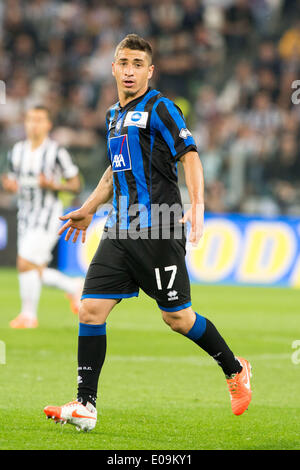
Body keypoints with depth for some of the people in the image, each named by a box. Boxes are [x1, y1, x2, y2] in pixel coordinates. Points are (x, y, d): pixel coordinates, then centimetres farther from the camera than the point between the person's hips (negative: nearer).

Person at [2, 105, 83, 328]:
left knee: (26, 264, -16)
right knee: (37, 272, 8)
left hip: (47, 214, -6)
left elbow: (75, 184, -4)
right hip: (25, 215, 6)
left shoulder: (56, 151, -9)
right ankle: (74, 287, 33)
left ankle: (29, 314, -2)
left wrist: (54, 185, -21)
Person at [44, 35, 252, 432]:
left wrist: (198, 207, -25)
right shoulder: (115, 115, 17)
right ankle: (85, 407, -1)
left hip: (157, 229, -7)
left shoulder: (159, 109, -6)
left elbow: (190, 157, -13)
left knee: (177, 317, 0)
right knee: (91, 309, -4)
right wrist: (89, 210, 31)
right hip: (120, 230, 7)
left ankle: (236, 370, 24)